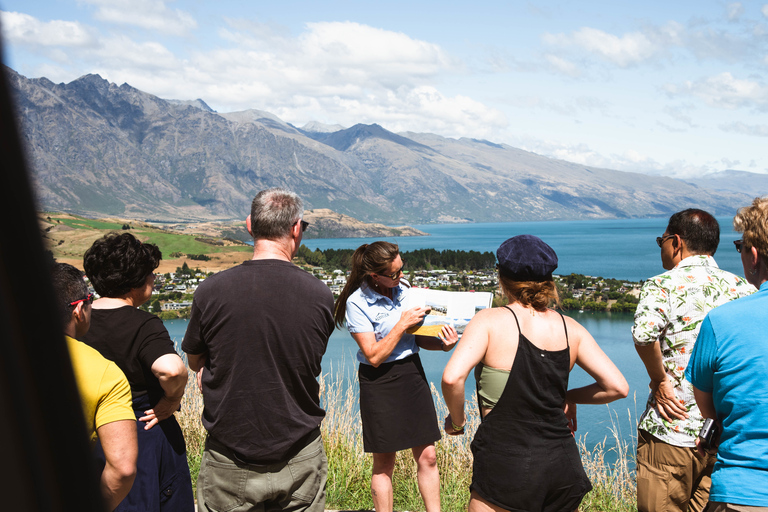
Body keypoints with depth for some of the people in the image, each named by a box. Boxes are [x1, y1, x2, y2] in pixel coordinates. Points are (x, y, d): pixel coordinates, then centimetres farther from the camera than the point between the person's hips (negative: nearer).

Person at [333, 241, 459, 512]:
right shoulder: (357, 302, -15)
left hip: (412, 373, 5)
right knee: (384, 463, 7)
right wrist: (402, 324, -19)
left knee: (427, 456, 7)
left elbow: (417, 337, 10)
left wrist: (442, 343, -9)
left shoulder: (403, 288, 2)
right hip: (380, 381, -5)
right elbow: (374, 356, -17)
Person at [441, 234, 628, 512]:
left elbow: (452, 377, -23)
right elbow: (617, 386, 3)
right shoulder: (570, 328, 4)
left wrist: (456, 420, -5)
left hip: (506, 465, -4)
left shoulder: (490, 320, -9)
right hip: (563, 462, 5)